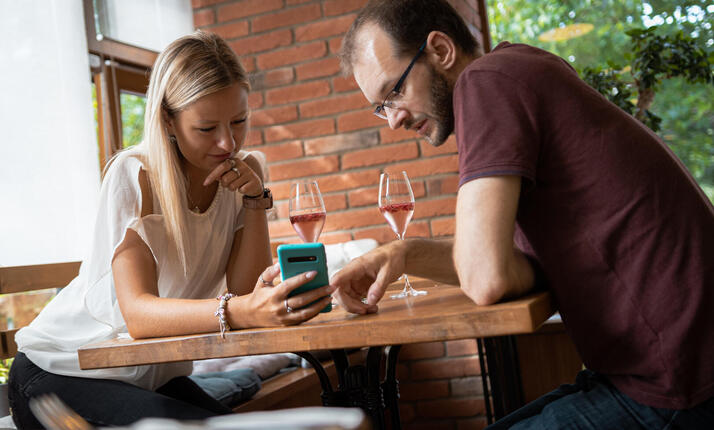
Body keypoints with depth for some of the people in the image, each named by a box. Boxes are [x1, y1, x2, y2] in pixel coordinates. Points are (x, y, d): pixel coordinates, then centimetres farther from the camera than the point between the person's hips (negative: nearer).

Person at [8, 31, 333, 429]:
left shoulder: (243, 171, -4)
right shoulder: (133, 175, -20)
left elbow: (245, 290, -10)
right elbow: (137, 313, -32)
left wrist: (255, 198, -21)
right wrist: (243, 311, -49)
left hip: (155, 377, 4)